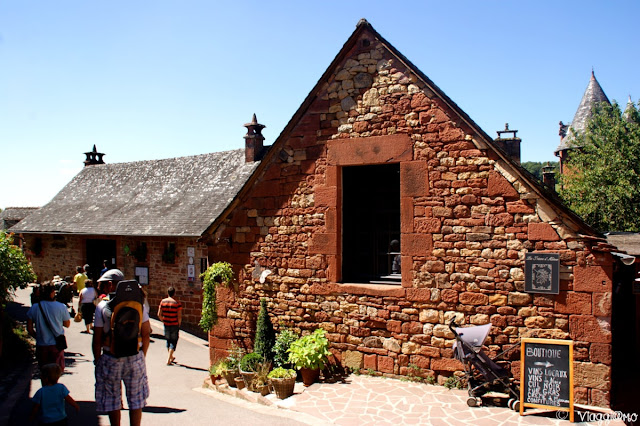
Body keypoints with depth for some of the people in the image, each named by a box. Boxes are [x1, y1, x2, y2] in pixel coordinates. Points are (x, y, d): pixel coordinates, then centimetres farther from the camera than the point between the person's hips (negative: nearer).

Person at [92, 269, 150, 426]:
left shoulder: (102, 306, -10)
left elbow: (97, 339, -8)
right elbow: (146, 334, 0)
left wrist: (97, 360, 5)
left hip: (111, 359, -2)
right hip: (135, 357, 2)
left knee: (113, 401, 14)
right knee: (136, 400, 13)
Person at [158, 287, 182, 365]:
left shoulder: (163, 301, -1)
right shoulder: (177, 303, -12)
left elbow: (159, 314, 0)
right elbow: (179, 316, -14)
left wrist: (163, 321, 14)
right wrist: (178, 325, 2)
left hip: (166, 324, 4)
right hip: (175, 325, -4)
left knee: (168, 340, 21)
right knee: (173, 341, 5)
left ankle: (171, 357, 36)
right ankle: (168, 360, -1)